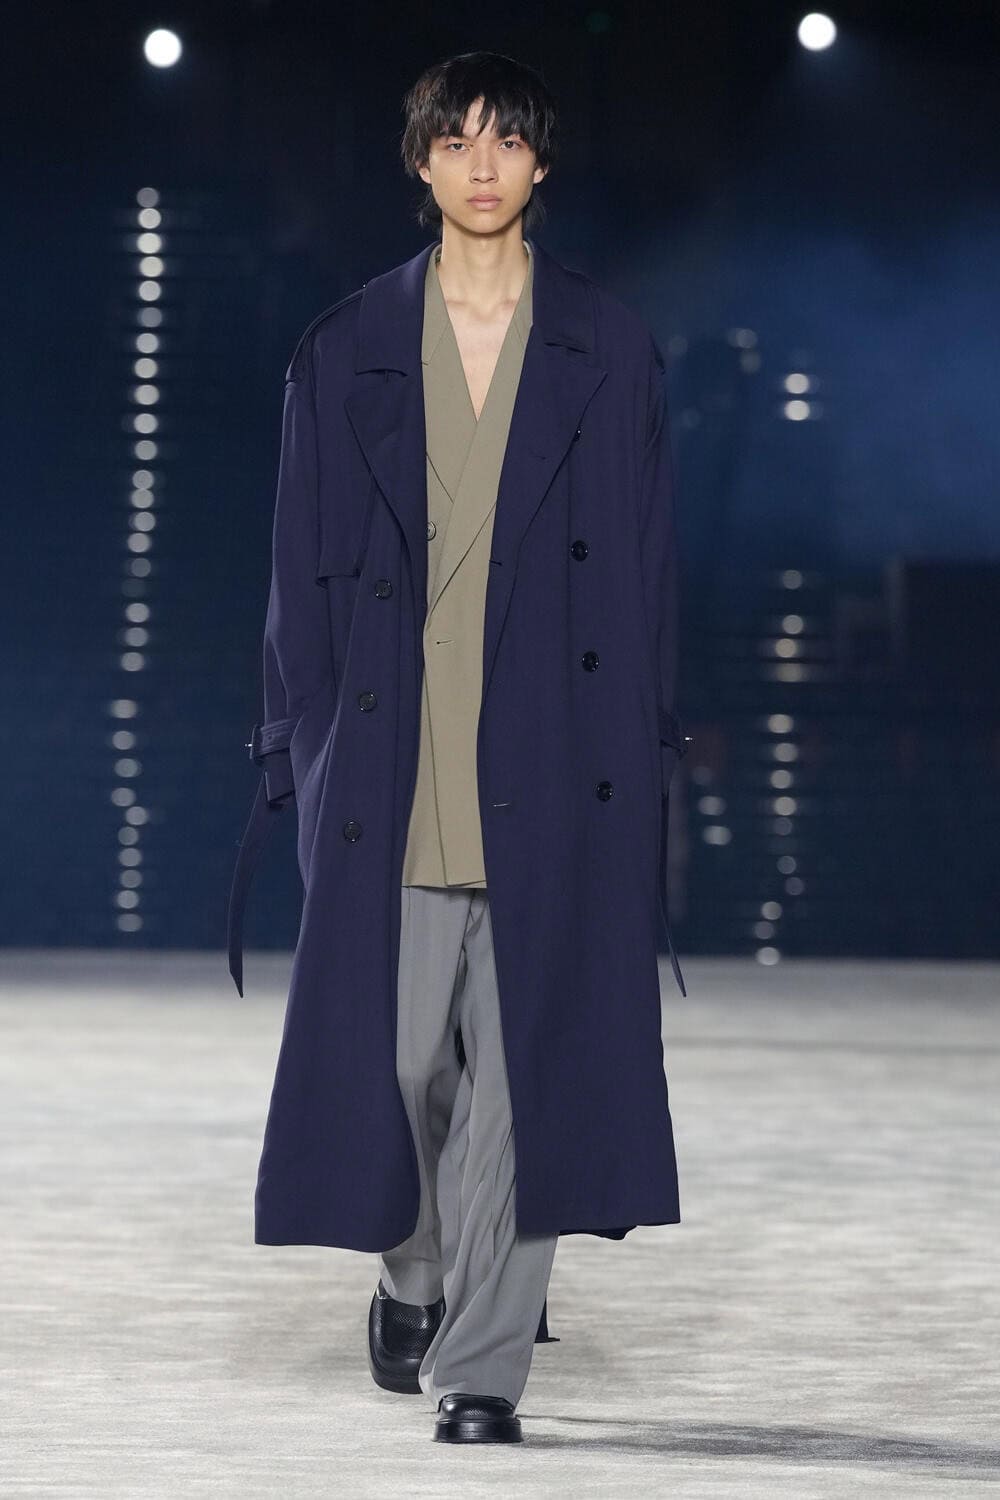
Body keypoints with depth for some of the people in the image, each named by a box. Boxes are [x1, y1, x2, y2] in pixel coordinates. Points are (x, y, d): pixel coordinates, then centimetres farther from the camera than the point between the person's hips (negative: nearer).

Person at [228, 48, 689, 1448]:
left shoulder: (608, 348, 6)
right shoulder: (348, 349, 8)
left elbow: (643, 559, 6)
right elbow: (306, 563, 8)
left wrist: (642, 746, 0)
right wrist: (300, 744, 3)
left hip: (551, 750, -1)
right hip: (393, 749, 1)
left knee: (526, 1051, -6)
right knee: (398, 1046, 3)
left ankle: (480, 1366, -1)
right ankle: (415, 1271, 32)